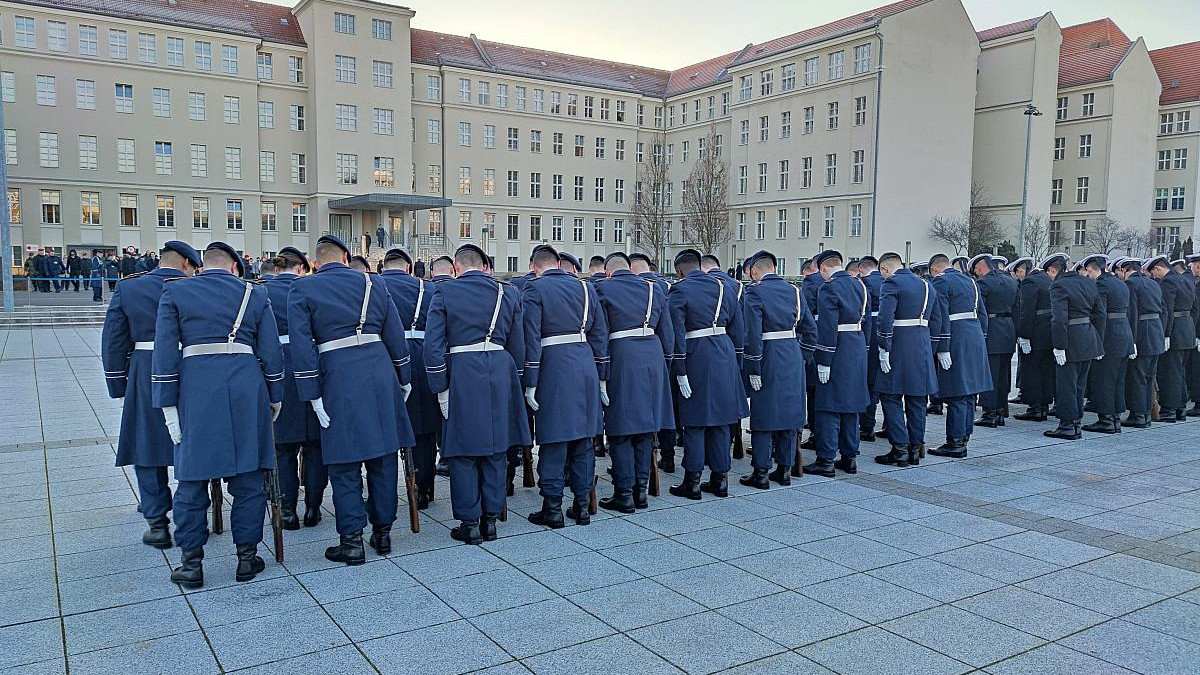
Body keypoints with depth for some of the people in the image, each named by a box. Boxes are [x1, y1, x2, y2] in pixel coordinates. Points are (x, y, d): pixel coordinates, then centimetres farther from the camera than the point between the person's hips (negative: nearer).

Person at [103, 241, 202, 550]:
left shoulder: (127, 289, 2)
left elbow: (113, 342, 3)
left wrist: (119, 388, 9)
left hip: (145, 379, 1)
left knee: (147, 446, 11)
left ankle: (157, 522, 12)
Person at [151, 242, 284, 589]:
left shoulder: (174, 292, 7)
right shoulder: (254, 293, 9)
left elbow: (165, 352, 0)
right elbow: (271, 352, 7)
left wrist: (167, 404, 2)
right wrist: (275, 398, 15)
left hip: (195, 389, -1)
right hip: (246, 388, 1)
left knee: (192, 478, 8)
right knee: (247, 478, 9)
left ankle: (191, 564, 14)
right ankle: (247, 557, 17)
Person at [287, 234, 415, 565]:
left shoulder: (302, 289, 3)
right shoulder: (371, 284, 11)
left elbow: (301, 345, -6)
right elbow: (396, 336, 10)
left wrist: (313, 395, -4)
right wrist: (403, 379, 19)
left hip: (339, 379, -3)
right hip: (380, 374, 3)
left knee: (345, 464, 5)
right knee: (383, 457, 12)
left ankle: (352, 540, 7)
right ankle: (383, 531, 21)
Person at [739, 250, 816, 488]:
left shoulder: (754, 292, -9)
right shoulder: (794, 291, 9)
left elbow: (753, 334, -18)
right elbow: (810, 329, 10)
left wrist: (753, 369, -14)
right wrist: (802, 358, 17)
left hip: (769, 360, -6)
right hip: (793, 359, 6)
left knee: (763, 416, 2)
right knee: (789, 414, 12)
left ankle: (761, 472, 6)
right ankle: (785, 469, 20)